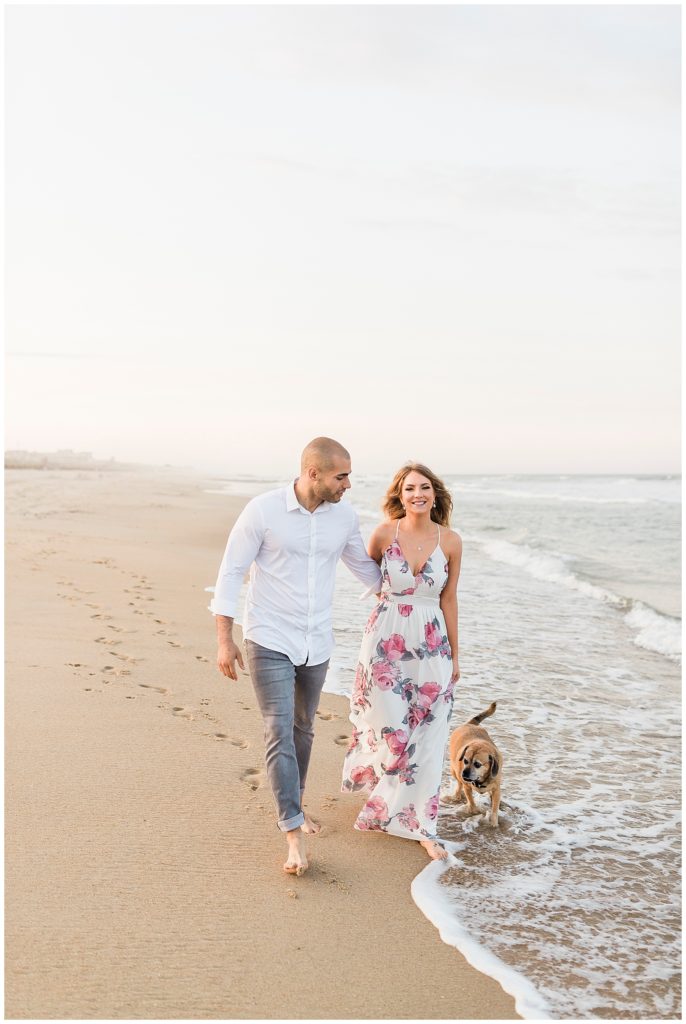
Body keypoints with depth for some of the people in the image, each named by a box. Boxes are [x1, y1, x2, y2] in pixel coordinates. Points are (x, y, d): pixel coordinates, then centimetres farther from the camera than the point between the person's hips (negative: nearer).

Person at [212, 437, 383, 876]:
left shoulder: (345, 515, -2)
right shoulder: (263, 510, -15)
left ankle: (295, 806, 37)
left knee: (303, 730, 18)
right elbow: (231, 572, -9)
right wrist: (225, 638, -12)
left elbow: (365, 567, 16)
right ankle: (294, 834, -8)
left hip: (317, 644, 5)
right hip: (270, 641, -5)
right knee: (280, 732, -10)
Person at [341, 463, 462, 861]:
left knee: (427, 738, 3)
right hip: (387, 640, -1)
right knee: (389, 730, 4)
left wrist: (455, 655, 7)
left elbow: (449, 600, 4)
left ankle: (421, 824, 15)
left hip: (432, 645, 1)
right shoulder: (384, 534, -7)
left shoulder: (451, 541, -3)